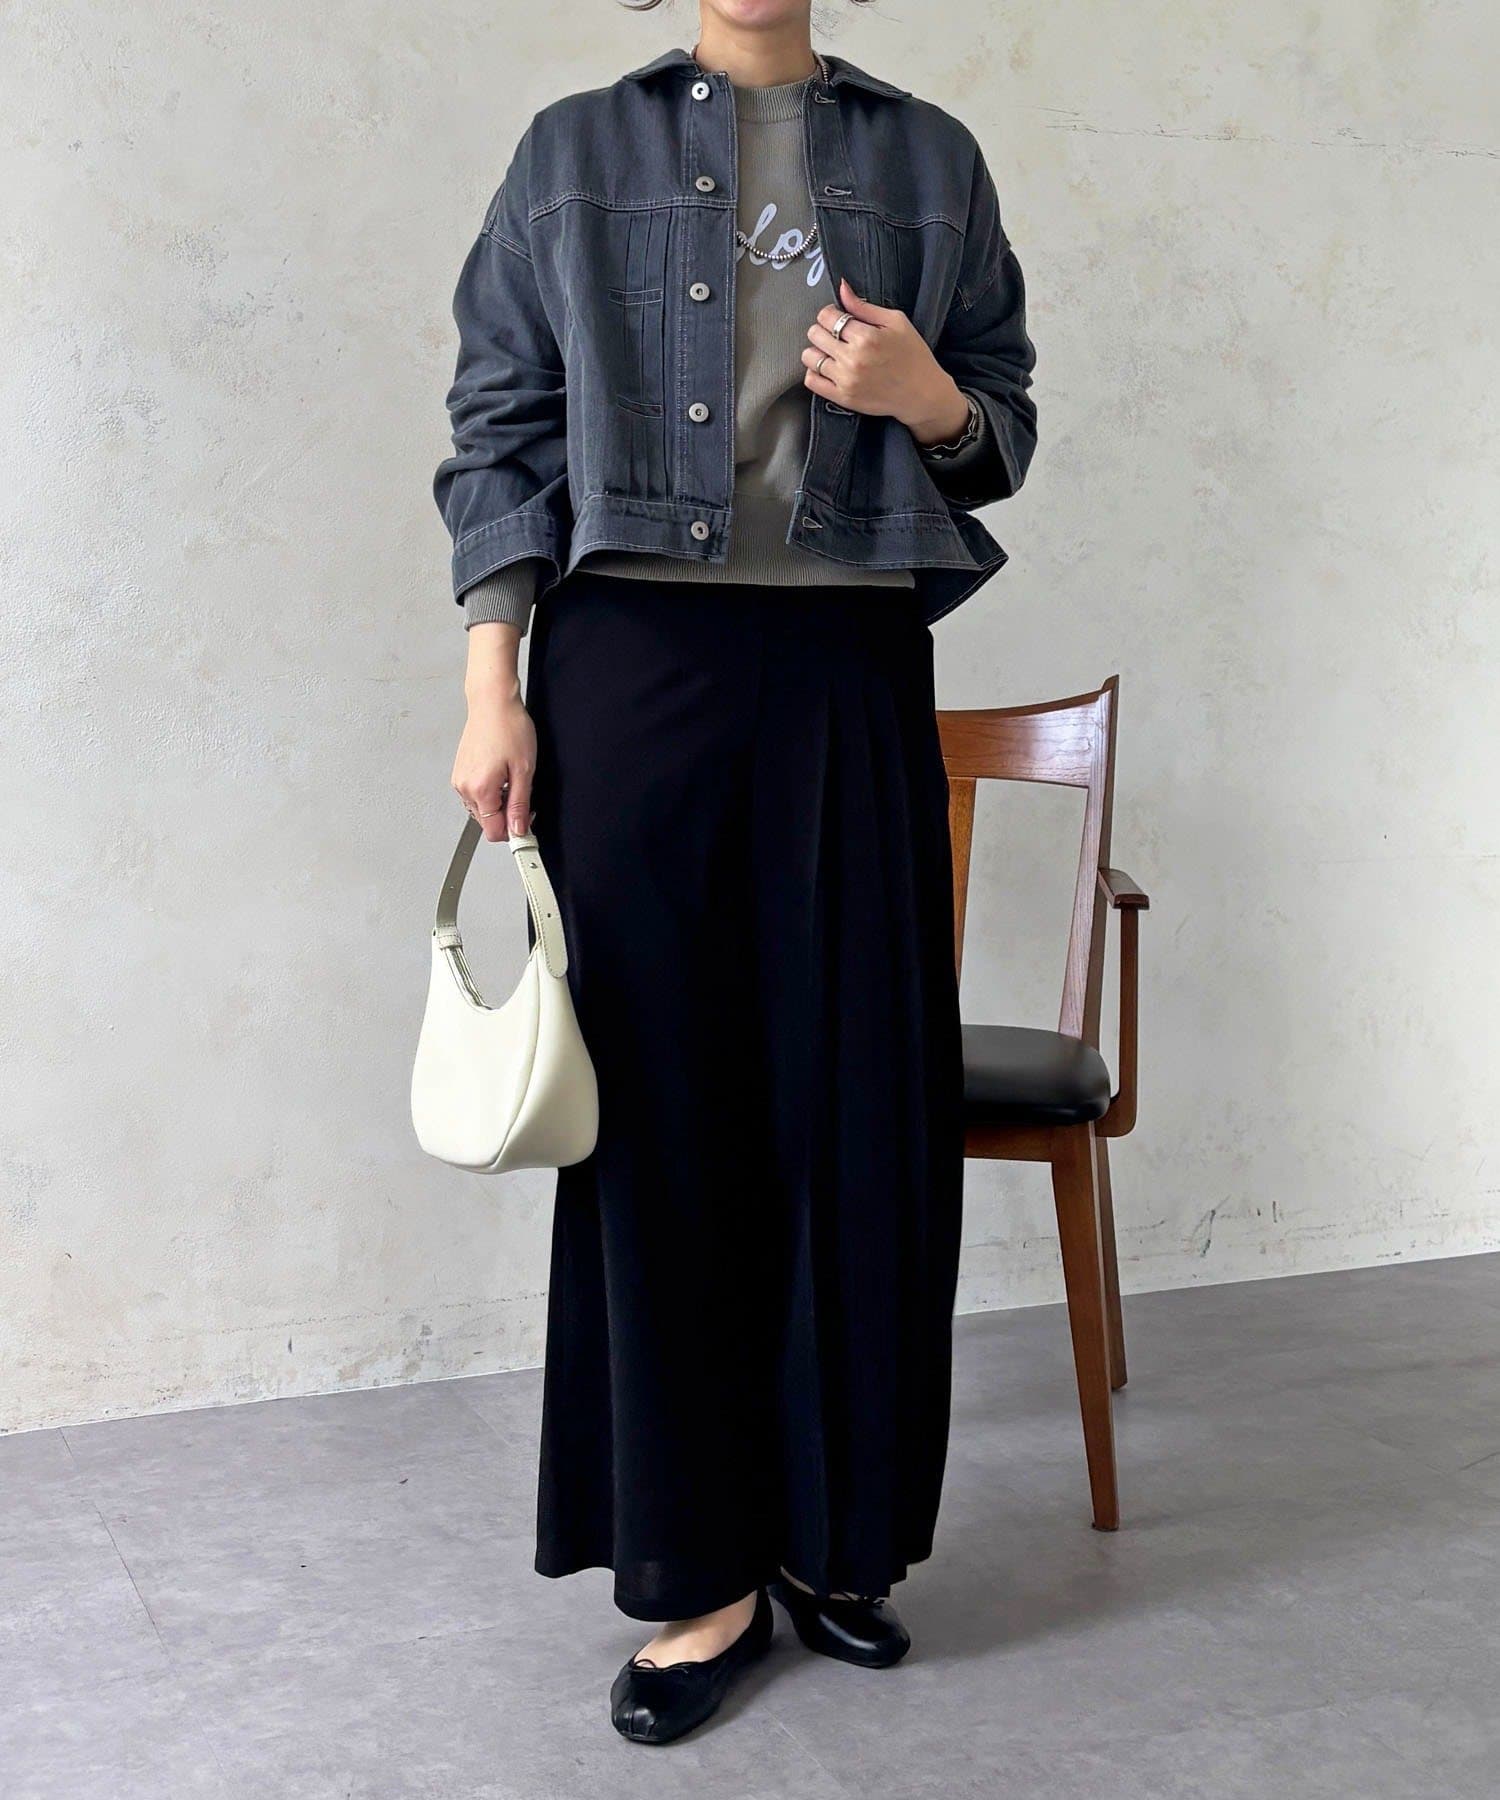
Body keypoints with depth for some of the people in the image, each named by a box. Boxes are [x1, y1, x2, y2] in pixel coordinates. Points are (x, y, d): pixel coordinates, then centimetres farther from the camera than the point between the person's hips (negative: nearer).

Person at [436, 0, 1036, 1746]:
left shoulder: (928, 158, 13)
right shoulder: (578, 150, 11)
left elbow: (1003, 434, 15)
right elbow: (501, 430, 6)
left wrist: (929, 400, -9)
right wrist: (491, 693, -3)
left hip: (849, 676, 1)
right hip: (631, 665, -1)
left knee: (860, 1099, 2)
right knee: (663, 1097, 0)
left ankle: (832, 1533, 18)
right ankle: (699, 1569, 10)